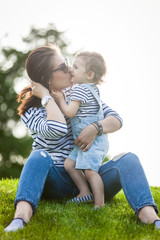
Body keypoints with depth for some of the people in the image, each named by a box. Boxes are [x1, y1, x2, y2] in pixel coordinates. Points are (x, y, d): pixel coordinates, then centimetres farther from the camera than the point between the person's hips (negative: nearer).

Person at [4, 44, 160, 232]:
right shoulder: (30, 110, -4)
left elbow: (116, 120, 2)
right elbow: (58, 129, -26)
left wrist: (95, 128, -19)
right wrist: (47, 96, -13)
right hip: (55, 180, -3)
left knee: (128, 159, -23)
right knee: (39, 156, -34)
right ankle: (21, 217, -57)